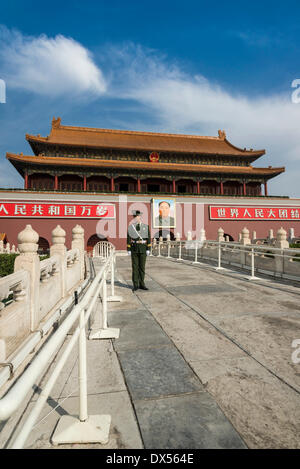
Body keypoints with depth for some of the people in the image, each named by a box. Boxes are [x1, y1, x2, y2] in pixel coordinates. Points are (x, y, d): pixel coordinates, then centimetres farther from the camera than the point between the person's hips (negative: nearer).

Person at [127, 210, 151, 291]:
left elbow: (148, 238, 2)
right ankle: (135, 285, 7)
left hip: (143, 249, 1)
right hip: (134, 249, -1)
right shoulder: (130, 227, 2)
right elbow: (128, 239, 1)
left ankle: (141, 284, 13)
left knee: (142, 266, 4)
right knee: (135, 267, 1)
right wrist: (128, 250, -4)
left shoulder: (146, 226, 3)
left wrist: (148, 249, -5)